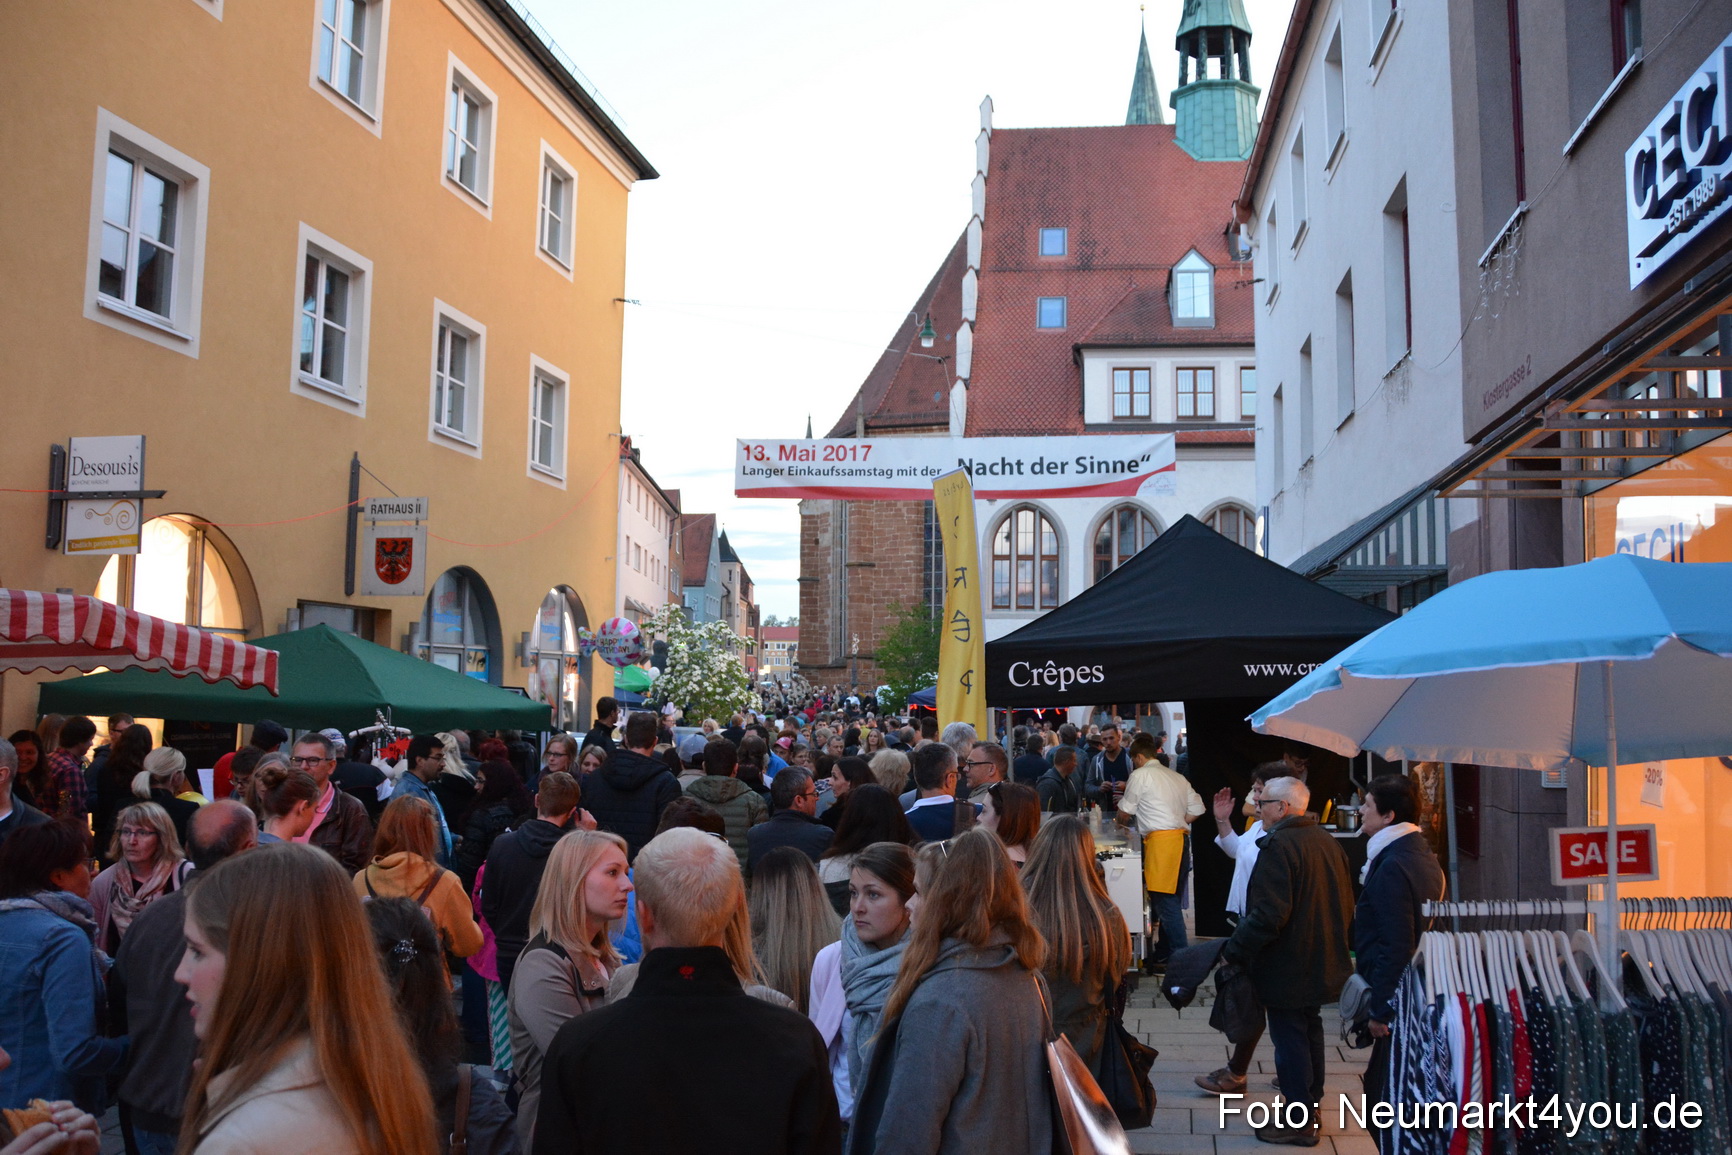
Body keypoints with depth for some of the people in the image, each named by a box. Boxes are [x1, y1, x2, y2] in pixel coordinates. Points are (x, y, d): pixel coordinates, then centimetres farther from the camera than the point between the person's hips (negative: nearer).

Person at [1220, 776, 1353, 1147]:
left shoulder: (1279, 845, -22)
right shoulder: (1327, 842, 7)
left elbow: (1268, 914, -28)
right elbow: (1346, 905, 15)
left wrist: (1233, 950, -18)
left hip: (1287, 967, -9)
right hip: (1323, 962, 9)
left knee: (1290, 1040, 2)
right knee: (1310, 1031, 21)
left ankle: (1299, 1123, 10)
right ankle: (1310, 1102, 34)